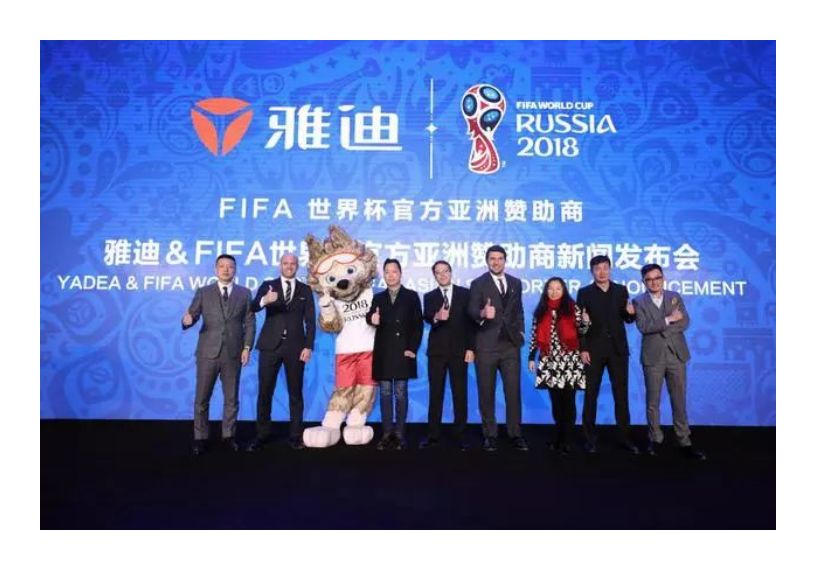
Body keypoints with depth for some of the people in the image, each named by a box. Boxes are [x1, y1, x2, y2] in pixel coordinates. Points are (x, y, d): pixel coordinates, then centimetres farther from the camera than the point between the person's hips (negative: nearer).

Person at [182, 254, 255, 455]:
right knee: (202, 398, 5)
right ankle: (201, 438, 16)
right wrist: (187, 321, -26)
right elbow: (192, 315, -2)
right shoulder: (203, 292, 5)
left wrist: (247, 347, -4)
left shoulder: (244, 293, 6)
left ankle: (229, 435, 21)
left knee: (231, 398, 9)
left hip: (233, 354, 1)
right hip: (208, 352, 0)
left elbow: (249, 323, 4)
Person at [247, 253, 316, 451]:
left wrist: (308, 346, -6)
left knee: (296, 393, 6)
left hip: (295, 347, 0)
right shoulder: (268, 285, 6)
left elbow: (310, 321, 4)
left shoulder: (305, 290, 8)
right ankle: (261, 436, 14)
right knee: (264, 392, 3)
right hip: (270, 345, 0)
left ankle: (296, 436, 13)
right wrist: (264, 300, -34)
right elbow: (253, 308, -11)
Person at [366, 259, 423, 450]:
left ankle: (399, 434, 8)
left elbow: (418, 324, -1)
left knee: (400, 394, 1)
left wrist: (412, 348, -9)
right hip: (383, 353, 3)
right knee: (385, 394, 5)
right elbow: (371, 317, -1)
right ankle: (387, 434, 11)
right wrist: (372, 319, -25)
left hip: (403, 352, -3)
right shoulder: (378, 298, 14)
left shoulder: (411, 296, 5)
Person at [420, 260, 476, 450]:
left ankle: (461, 435, 11)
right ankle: (433, 434, 12)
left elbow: (471, 321, 2)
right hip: (437, 350, 1)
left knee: (460, 393, 3)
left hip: (459, 350, -1)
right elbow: (427, 317, -12)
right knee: (435, 393, 5)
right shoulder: (429, 296, 8)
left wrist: (471, 348, -5)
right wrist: (436, 317, -35)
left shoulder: (465, 293, 5)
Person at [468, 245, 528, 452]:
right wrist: (483, 314, -32)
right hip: (487, 345, -3)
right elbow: (472, 312, -11)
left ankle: (515, 434, 15)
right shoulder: (478, 284, -1)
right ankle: (490, 435, 16)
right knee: (486, 393, 5)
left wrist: (521, 331, 7)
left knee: (513, 391, 4)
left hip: (511, 344, 3)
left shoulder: (516, 283, 12)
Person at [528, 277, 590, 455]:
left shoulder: (572, 308, 3)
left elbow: (581, 331, 4)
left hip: (569, 361, -2)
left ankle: (566, 441, 3)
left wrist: (585, 322, -17)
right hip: (550, 362, 2)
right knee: (556, 402, 8)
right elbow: (535, 336, 10)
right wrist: (531, 357, 8)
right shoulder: (540, 311, 9)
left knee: (568, 401, -3)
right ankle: (560, 436, 21)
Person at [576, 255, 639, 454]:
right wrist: (582, 349, -9)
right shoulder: (584, 293, 1)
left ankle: (625, 438, 14)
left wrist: (631, 313, -13)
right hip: (593, 350, -2)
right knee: (591, 395, 3)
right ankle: (590, 439, 13)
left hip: (618, 349, 2)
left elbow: (628, 320, 10)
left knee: (621, 394, 5)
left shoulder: (621, 290, 7)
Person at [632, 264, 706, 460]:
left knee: (679, 401, 6)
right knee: (653, 401, 6)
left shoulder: (675, 297, 8)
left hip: (676, 355, 2)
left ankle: (684, 442, 13)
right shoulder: (639, 302, 0)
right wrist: (669, 319, -16)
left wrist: (660, 329, -14)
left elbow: (685, 322, -3)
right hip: (653, 357, -2)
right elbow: (643, 327, -14)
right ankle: (655, 440, 18)